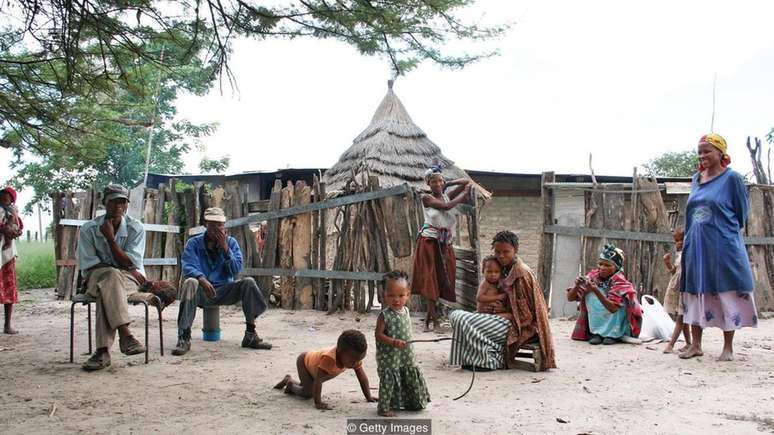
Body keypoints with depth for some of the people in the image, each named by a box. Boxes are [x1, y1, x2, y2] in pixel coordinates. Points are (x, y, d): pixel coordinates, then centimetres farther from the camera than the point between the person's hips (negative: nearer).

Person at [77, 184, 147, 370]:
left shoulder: (136, 228, -3)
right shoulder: (89, 229, -2)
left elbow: (130, 263, -9)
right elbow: (88, 264, -6)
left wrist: (110, 238, -18)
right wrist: (128, 271, -14)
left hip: (130, 278, 0)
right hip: (96, 277, 0)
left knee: (107, 291, -35)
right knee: (111, 276, -37)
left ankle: (103, 350, -41)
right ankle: (125, 335, -46)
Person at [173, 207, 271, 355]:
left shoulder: (231, 242, 6)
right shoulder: (193, 243, 1)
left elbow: (236, 270, -5)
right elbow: (188, 267, -15)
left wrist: (225, 249, -16)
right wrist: (201, 279, -36)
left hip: (224, 291, 2)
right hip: (202, 293, -2)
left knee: (249, 283, -22)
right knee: (190, 283, -34)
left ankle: (250, 336, -16)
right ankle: (184, 338, -36)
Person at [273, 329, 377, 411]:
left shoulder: (354, 357, -27)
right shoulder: (328, 358, -48)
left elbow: (362, 376, -16)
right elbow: (318, 380, -45)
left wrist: (368, 397, -14)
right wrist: (318, 403, -45)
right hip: (304, 360, -7)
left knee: (313, 392, 7)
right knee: (308, 393, -17)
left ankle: (289, 380, 30)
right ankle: (290, 383, 12)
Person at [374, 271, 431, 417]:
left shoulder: (406, 311, 4)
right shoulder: (385, 315, -16)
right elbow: (379, 334, -17)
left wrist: (408, 346, 16)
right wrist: (393, 342, -28)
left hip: (407, 355, 7)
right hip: (388, 357, -7)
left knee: (412, 379, 15)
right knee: (388, 381, -1)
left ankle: (412, 403, 34)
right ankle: (384, 407, 13)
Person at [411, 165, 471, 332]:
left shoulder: (447, 196, 10)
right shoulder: (426, 198, -4)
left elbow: (467, 182, 13)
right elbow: (446, 206, -16)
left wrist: (447, 184, 7)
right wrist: (464, 193, -6)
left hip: (445, 243, 5)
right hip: (429, 241, -5)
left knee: (442, 278, 2)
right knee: (429, 278, -8)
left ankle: (429, 318, 9)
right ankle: (434, 318, -9)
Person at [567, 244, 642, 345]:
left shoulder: (620, 282, -18)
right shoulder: (593, 276, -9)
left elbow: (613, 308, -32)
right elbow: (570, 298, -8)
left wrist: (596, 290, -43)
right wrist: (577, 286, -29)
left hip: (616, 324, -3)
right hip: (599, 322, 3)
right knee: (590, 294, -18)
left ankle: (613, 334, -15)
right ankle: (597, 332, -13)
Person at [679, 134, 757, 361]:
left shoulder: (732, 178, -4)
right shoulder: (696, 179, 11)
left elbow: (741, 213, 0)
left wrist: (724, 232, 5)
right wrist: (690, 241, 14)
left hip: (723, 247, -5)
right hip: (696, 247, 6)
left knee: (726, 294, 1)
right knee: (695, 293, 7)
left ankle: (728, 348, 10)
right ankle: (695, 345, 16)